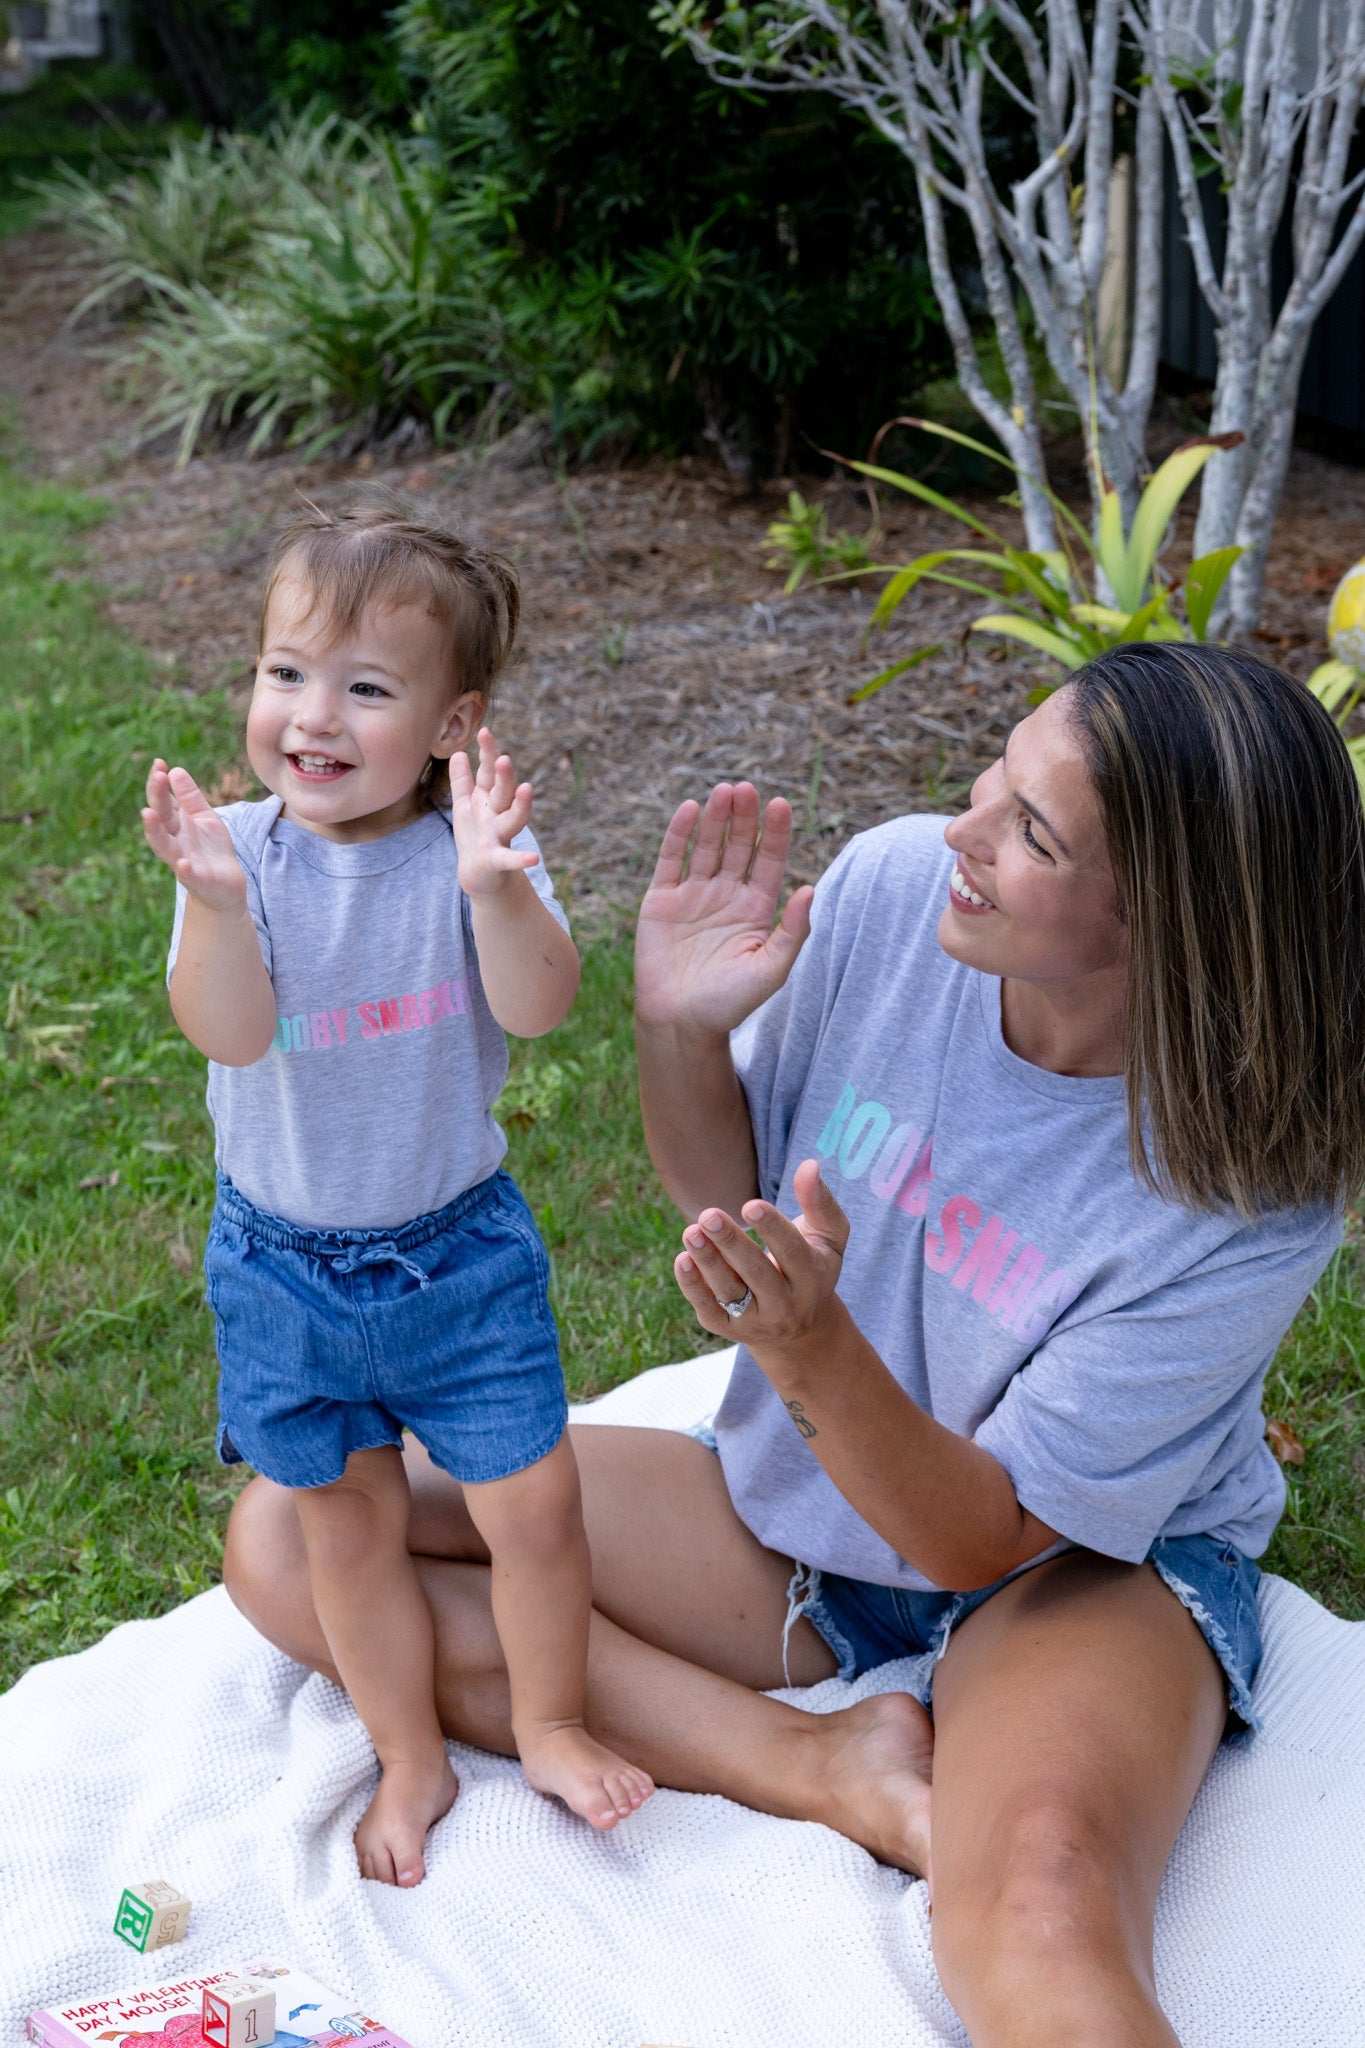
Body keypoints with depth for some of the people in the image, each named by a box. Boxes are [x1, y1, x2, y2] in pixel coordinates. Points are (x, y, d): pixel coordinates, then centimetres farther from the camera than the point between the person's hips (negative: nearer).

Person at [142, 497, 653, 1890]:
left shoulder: (469, 851, -15)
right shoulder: (243, 851, -13)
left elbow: (536, 1006, -28)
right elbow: (227, 1033, -25)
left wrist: (493, 890, -46)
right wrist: (216, 902, -43)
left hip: (458, 1244, -1)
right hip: (284, 1263, 1)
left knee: (533, 1507, 6)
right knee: (347, 1523, 15)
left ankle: (549, 1724, 34)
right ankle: (412, 1760, 38)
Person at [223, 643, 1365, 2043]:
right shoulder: (893, 889, -15)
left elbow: (986, 1535, -21)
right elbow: (724, 1190, 2)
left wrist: (810, 1346, -39)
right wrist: (681, 1034, -19)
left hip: (1083, 1568, -8)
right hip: (791, 1507, 8)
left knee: (1043, 1912, -45)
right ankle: (821, 1764, -13)